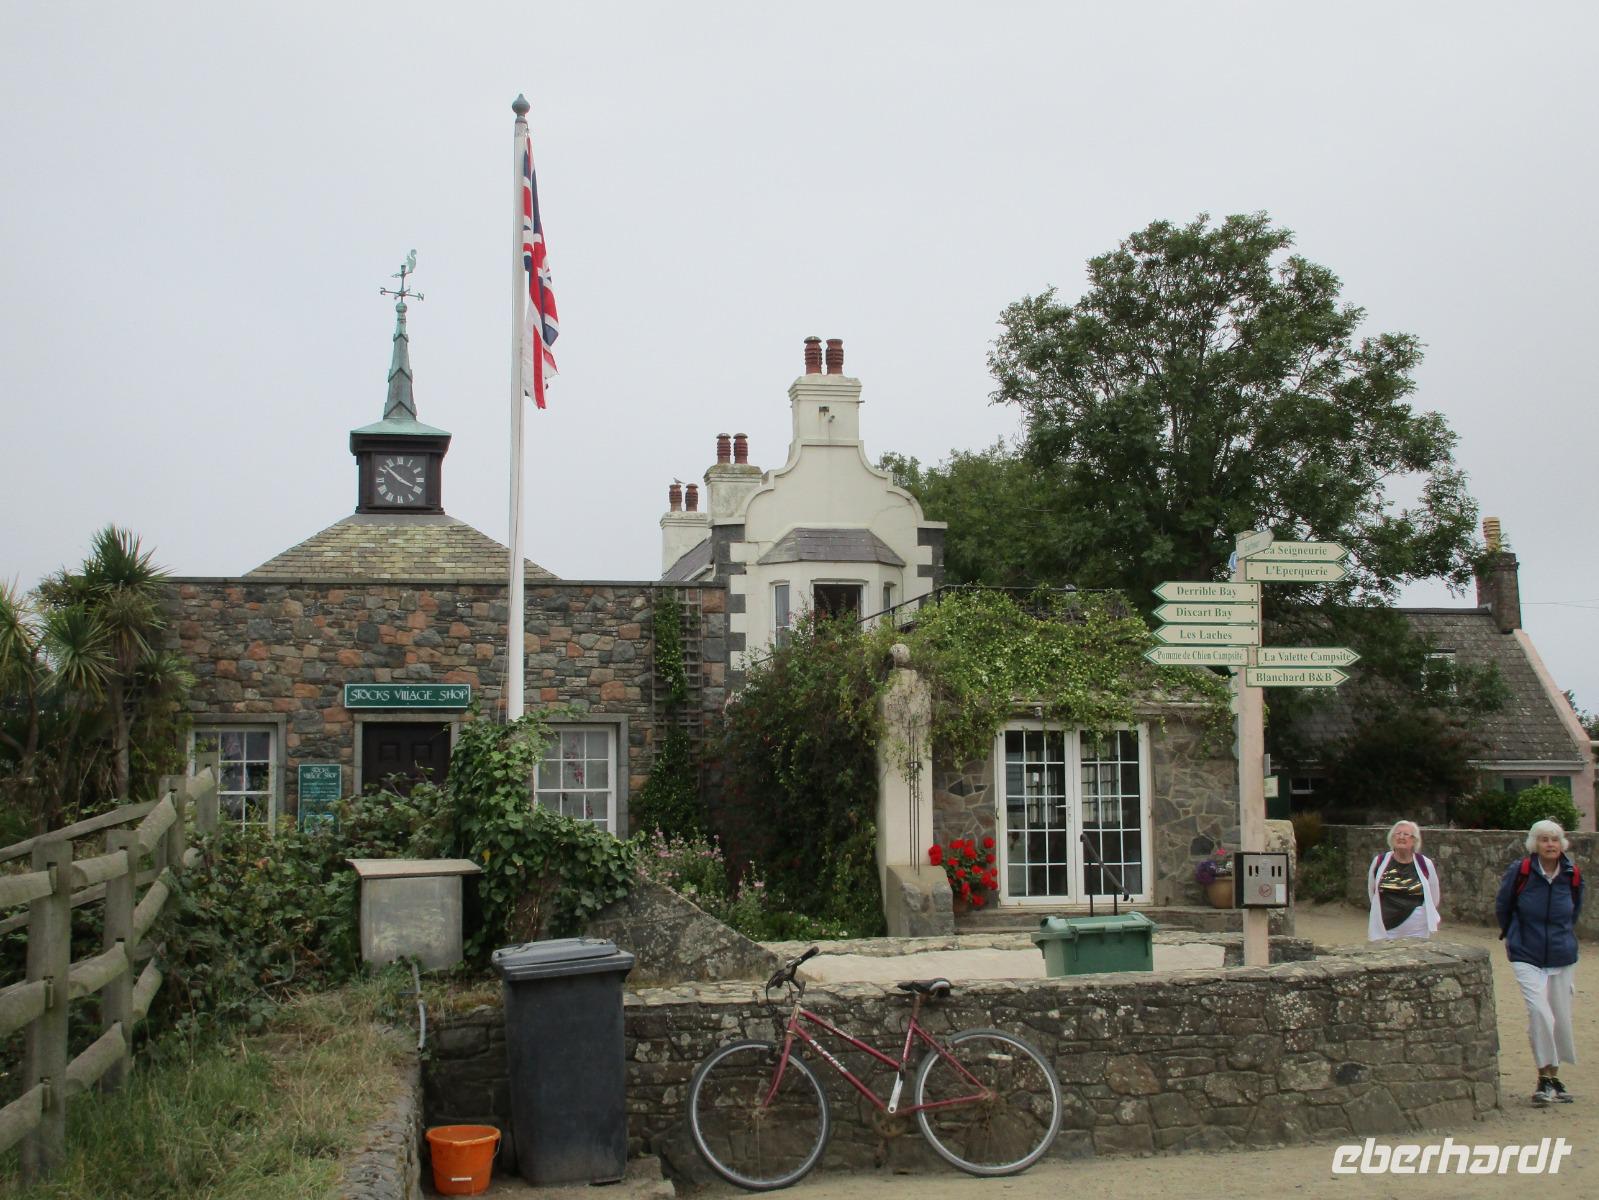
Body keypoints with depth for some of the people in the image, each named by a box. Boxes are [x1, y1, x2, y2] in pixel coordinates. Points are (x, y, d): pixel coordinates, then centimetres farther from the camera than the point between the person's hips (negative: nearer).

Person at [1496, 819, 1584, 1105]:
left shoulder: (1573, 875, -3)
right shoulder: (1519, 872, -12)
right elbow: (1502, 907, 6)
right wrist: (1514, 936, 16)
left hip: (1563, 958, 3)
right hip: (1527, 958, -3)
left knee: (1561, 1019, 8)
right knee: (1539, 1012, -18)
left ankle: (1554, 1077, 27)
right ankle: (1545, 1079, -5)